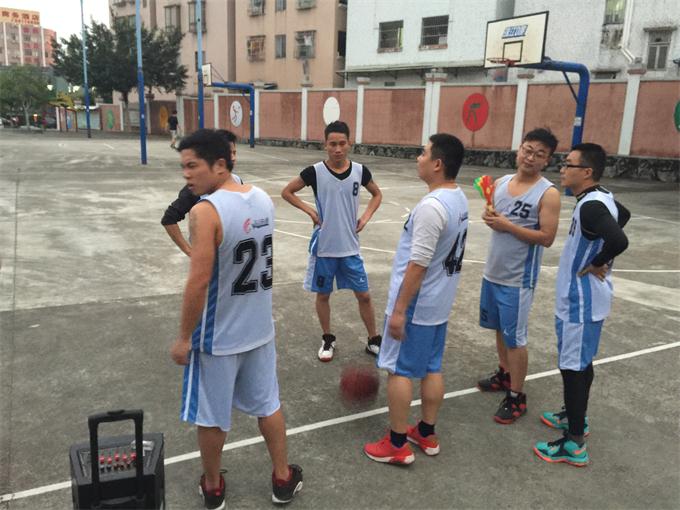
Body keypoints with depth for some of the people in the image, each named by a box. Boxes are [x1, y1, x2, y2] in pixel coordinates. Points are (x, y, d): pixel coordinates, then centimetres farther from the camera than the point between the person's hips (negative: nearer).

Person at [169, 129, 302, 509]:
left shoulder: (206, 211, -23)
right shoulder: (264, 199, -1)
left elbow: (199, 283, -24)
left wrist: (184, 337, -13)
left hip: (218, 336, -6)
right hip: (260, 328, 7)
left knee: (211, 416, 15)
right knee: (268, 405, 21)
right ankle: (284, 479, 36)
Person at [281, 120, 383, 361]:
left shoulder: (360, 171, -4)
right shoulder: (315, 172, -11)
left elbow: (377, 194, 14)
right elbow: (286, 192, 0)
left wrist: (366, 216, -2)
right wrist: (310, 210, -11)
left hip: (350, 247, 2)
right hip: (323, 247, -1)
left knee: (363, 295, 8)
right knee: (323, 294, 12)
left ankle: (373, 340, 25)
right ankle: (327, 339, 32)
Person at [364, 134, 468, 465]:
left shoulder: (431, 206, -24)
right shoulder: (458, 199, 7)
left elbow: (418, 264, -25)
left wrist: (399, 310, -19)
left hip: (416, 306, -9)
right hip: (439, 303, 9)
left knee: (399, 371, 3)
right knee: (431, 368, 17)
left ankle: (397, 445, 14)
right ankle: (426, 434, 31)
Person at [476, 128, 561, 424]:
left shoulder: (548, 193, -15)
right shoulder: (501, 182, 4)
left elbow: (547, 237, -18)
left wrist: (508, 226, -23)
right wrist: (488, 218, -8)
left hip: (518, 279, -6)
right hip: (493, 271, 7)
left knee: (514, 338, 1)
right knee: (500, 329, 21)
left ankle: (517, 397, 15)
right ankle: (504, 374, 41)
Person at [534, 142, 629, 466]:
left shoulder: (590, 206, -24)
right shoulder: (602, 198, 6)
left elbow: (619, 241, -39)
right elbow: (623, 216, 27)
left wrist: (596, 264, -21)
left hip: (581, 300, -10)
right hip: (581, 297, 10)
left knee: (573, 367, -2)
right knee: (580, 363, 22)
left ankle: (574, 444, 8)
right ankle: (575, 416, 39)